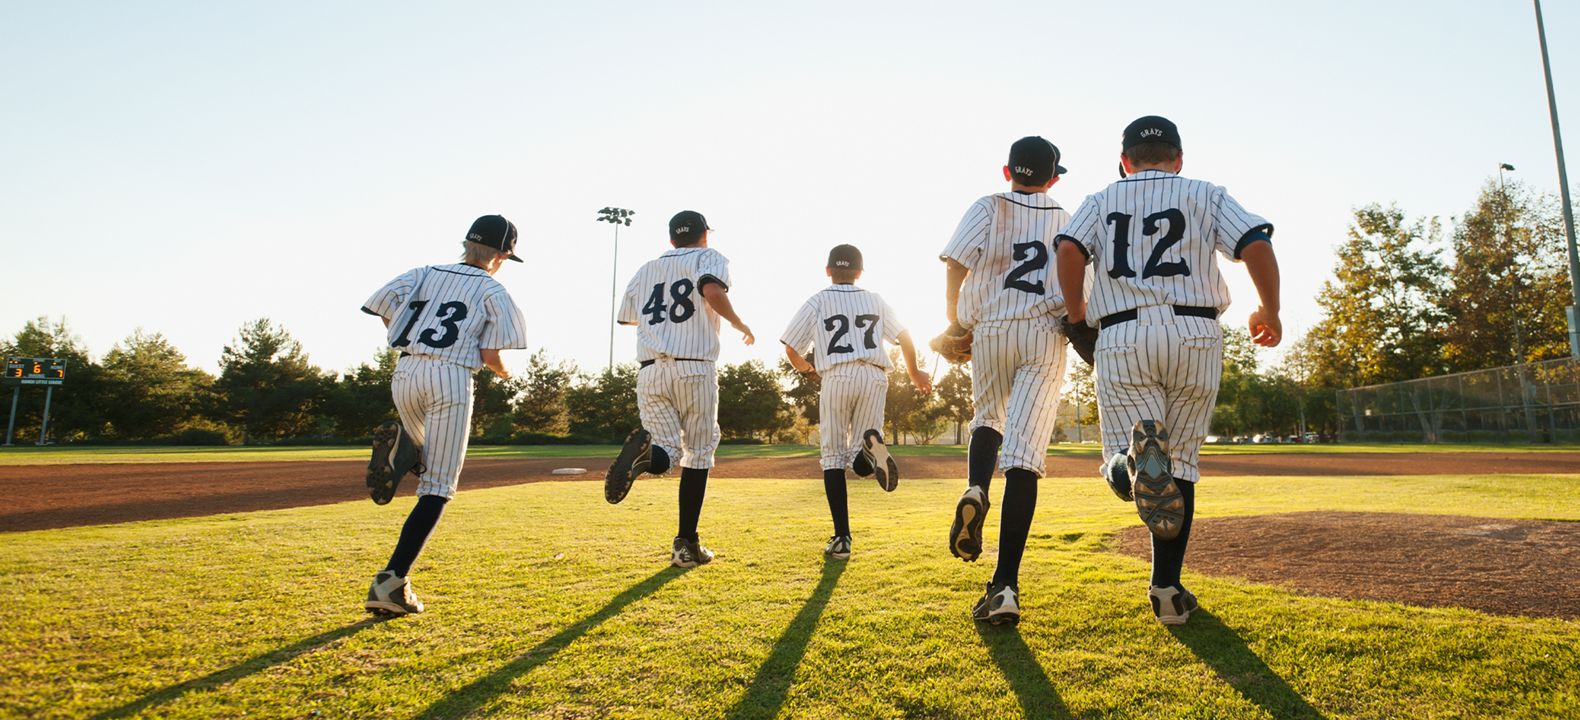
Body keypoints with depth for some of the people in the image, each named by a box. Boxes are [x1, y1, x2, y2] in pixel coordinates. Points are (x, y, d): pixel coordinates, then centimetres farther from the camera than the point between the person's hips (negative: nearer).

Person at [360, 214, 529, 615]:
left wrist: (413, 346, 18)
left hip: (405, 373, 5)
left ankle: (397, 446, -6)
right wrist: (503, 373, 18)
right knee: (437, 487, 0)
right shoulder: (492, 291, 4)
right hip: (451, 378, -5)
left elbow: (384, 307, 5)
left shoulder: (425, 275, 16)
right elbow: (489, 353, -4)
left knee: (424, 456, 30)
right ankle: (392, 579, -11)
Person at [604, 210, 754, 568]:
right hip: (695, 370, -3)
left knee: (667, 454, 3)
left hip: (649, 371, 3)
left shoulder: (646, 269, 22)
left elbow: (626, 317, 32)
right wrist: (740, 324, -1)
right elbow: (713, 291, -15)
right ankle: (686, 544, 7)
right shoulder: (710, 257, 8)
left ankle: (647, 449, -34)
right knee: (698, 454, 8)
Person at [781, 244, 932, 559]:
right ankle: (870, 445, -30)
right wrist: (914, 373, 29)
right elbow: (904, 336, 14)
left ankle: (842, 538, -4)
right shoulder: (875, 300, 20)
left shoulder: (817, 302, 12)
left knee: (834, 457, 5)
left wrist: (807, 368, 31)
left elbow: (792, 350, 10)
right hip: (875, 377, 2)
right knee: (858, 462, 8)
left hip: (836, 377, -2)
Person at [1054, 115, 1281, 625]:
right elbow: (1258, 247, 1)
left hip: (1121, 339, 0)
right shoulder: (1205, 195, 16)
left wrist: (1077, 312, 8)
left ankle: (1137, 455, -36)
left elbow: (1069, 250, -3)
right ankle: (1167, 591, 8)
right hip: (1194, 335, 1)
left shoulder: (1101, 201, 17)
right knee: (1181, 463, 11)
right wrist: (1270, 314, 14)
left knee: (1120, 467, 2)